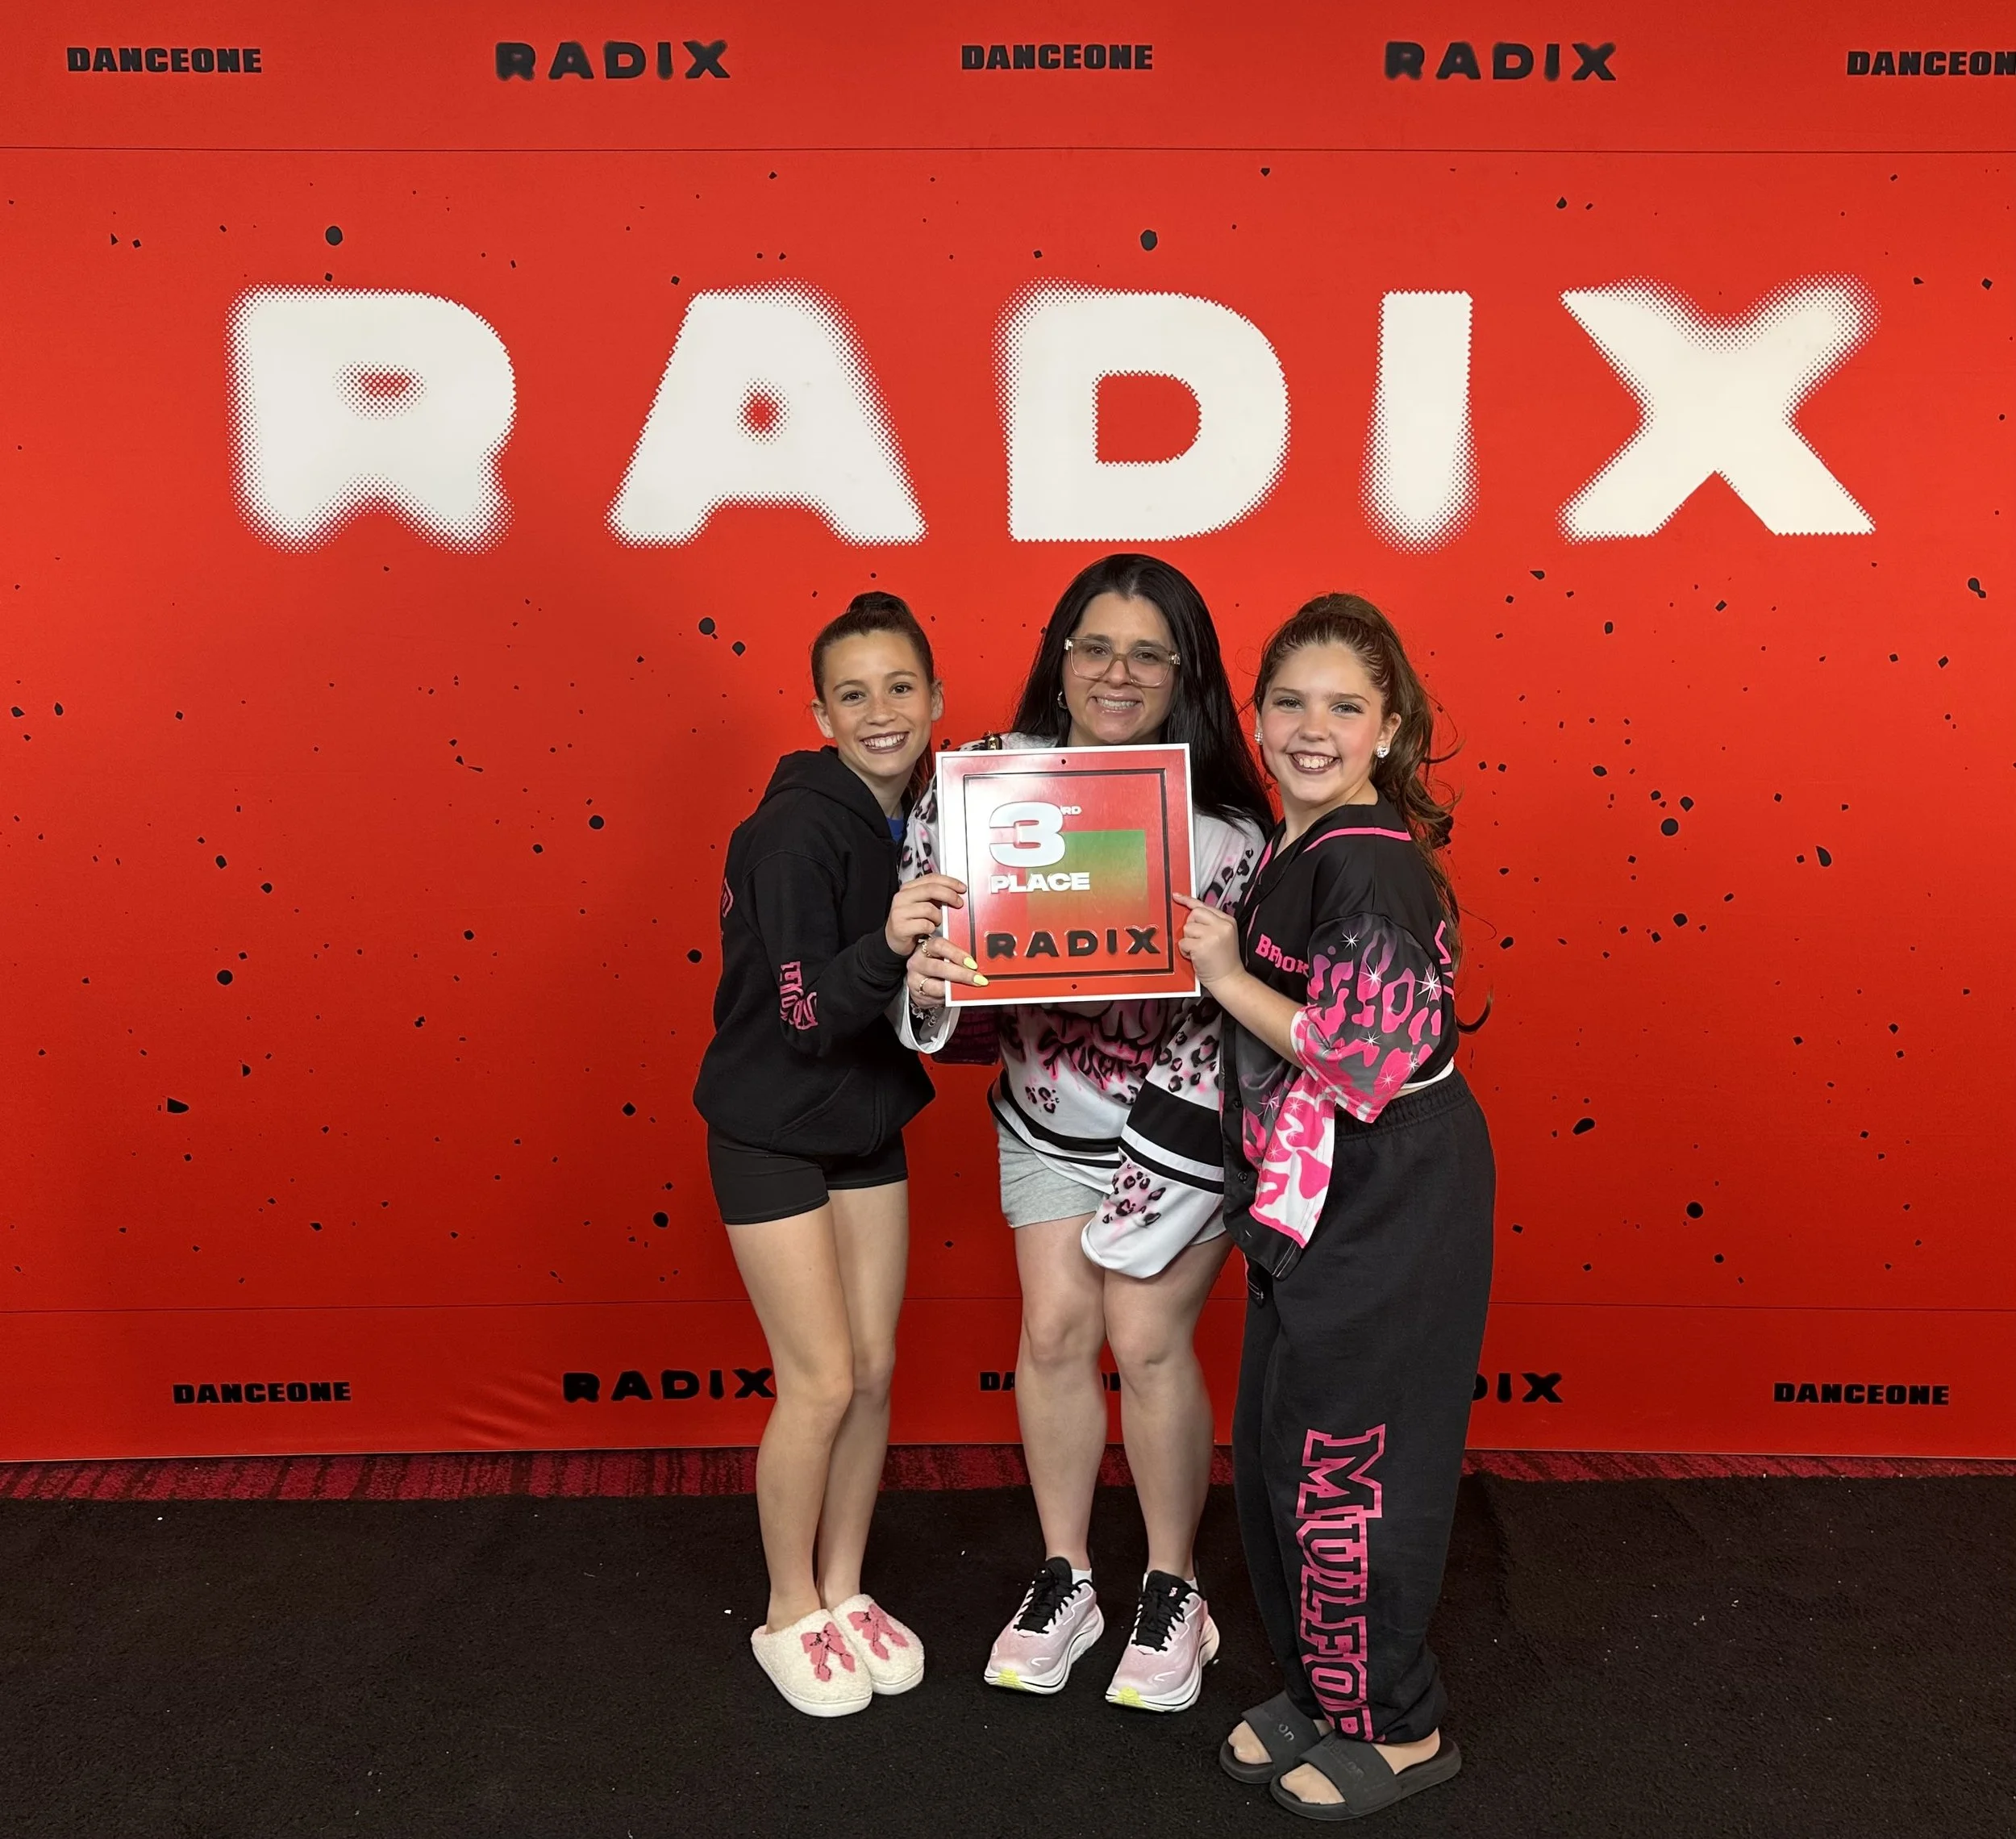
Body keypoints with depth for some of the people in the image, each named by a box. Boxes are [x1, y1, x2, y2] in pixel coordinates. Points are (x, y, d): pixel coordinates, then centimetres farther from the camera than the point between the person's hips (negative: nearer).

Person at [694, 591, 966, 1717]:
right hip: (772, 1133, -6)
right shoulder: (798, 832, -23)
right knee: (822, 1382, 0)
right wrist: (886, 947, -42)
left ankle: (846, 1589, 31)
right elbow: (805, 1015, -27)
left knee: (875, 1371, 12)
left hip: (867, 1128, 7)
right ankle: (791, 1614, 22)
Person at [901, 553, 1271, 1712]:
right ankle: (1065, 1575, 26)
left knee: (1148, 1337, -1)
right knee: (1056, 1325, 5)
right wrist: (925, 974, -29)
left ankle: (1174, 1589, 22)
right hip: (1048, 1108, 3)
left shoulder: (1221, 818, -18)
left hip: (1180, 1112, -2)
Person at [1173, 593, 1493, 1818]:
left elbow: (1372, 1062, -25)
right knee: (1282, 1450, 18)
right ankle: (1321, 1688, 37)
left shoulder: (1370, 867, -20)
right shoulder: (1303, 852, 10)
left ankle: (1397, 1728, 26)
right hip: (1322, 1207, 10)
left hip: (1384, 1214, -10)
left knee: (1341, 1465, 4)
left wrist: (1226, 974, -18)